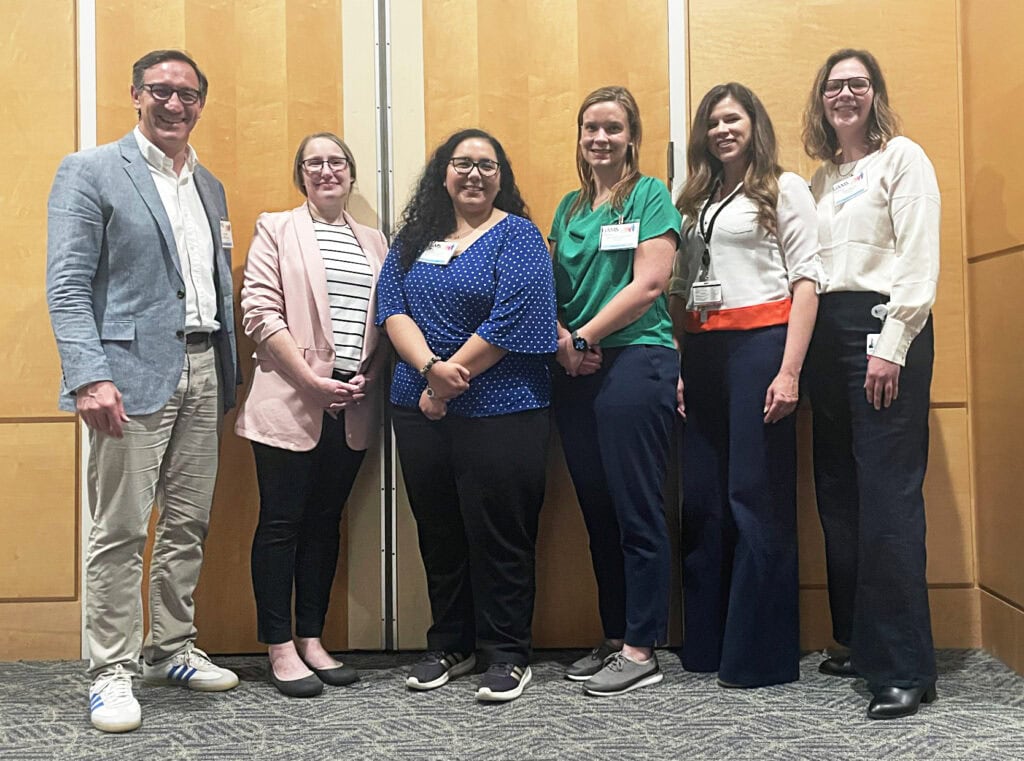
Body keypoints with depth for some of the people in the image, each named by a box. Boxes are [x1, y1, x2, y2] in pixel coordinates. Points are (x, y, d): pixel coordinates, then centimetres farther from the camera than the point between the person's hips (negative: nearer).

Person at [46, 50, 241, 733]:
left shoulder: (210, 186, 18)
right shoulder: (90, 171, -1)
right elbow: (68, 285, -9)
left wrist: (228, 377, 13)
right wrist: (89, 376, -20)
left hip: (203, 373, 6)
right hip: (133, 375, -6)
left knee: (189, 525, 11)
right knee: (120, 531, -1)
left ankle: (172, 651, 25)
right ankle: (112, 672, 10)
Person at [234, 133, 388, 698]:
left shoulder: (373, 242, 16)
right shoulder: (277, 229, 4)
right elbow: (261, 313, -7)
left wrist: (369, 376, -4)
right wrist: (312, 381, -14)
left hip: (351, 406, 4)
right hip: (291, 402, -4)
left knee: (325, 522, 10)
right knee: (281, 522, 0)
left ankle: (311, 639, 19)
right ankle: (280, 646, 9)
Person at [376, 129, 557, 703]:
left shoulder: (518, 236, -2)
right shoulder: (415, 238, 13)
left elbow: (511, 320, -14)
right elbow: (392, 309, 2)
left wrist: (450, 382, -13)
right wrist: (431, 367, -16)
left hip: (499, 411, -5)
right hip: (420, 410, 5)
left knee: (499, 535, 0)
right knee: (438, 532, 12)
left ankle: (508, 655, 14)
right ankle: (451, 646, 27)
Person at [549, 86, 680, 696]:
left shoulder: (650, 194, 0)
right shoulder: (569, 208, 18)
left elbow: (648, 284, -10)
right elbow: (552, 289, 15)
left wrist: (585, 336, -9)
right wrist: (562, 339, -4)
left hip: (636, 363, -6)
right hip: (576, 372, 7)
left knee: (637, 511, -3)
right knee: (598, 510, 10)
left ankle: (642, 651, 6)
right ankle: (615, 639, 21)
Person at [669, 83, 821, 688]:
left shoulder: (785, 189, 5)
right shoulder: (695, 201, 20)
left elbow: (806, 280, -4)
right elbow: (679, 289, 16)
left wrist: (789, 371, -13)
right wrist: (676, 362, 6)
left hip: (760, 341, -5)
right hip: (701, 351, 6)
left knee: (756, 496, -4)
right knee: (702, 499, 6)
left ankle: (761, 655, 5)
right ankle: (707, 644, 18)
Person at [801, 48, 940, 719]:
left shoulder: (902, 157, 1)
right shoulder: (822, 177, 20)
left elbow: (919, 261, -9)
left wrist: (890, 347, -17)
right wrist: (808, 348, 6)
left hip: (883, 329, -7)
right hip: (827, 334, 7)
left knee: (888, 497, -10)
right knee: (839, 495, 8)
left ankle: (906, 670, -5)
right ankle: (861, 643, 19)